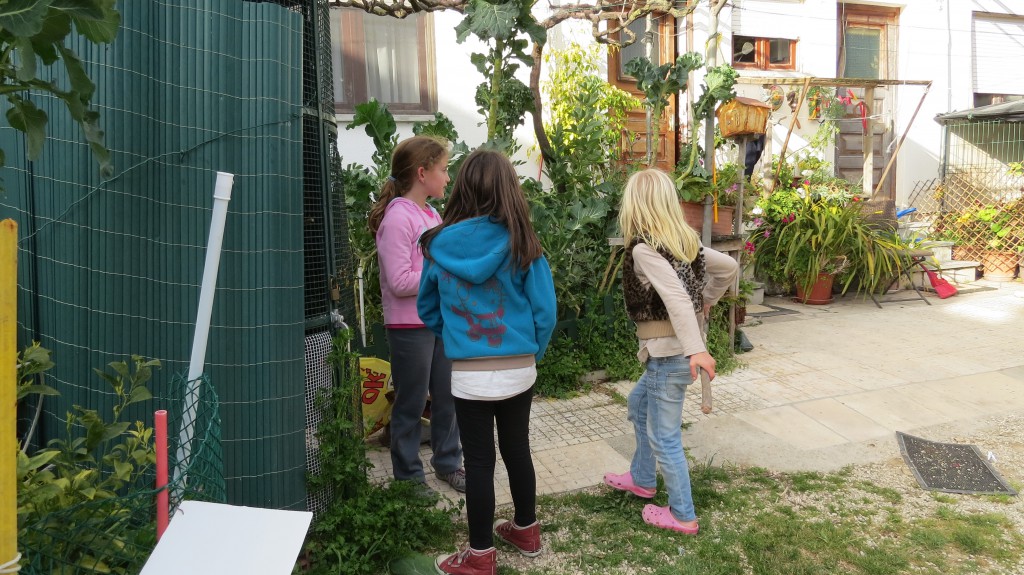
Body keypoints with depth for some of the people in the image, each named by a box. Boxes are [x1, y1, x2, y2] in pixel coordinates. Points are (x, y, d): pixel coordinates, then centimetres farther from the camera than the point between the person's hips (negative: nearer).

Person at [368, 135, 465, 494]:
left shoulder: (432, 215, 11)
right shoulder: (397, 217, -17)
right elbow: (399, 282, -22)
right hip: (410, 326, -8)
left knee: (447, 397, 17)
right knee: (411, 404, 6)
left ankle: (447, 462, 35)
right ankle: (408, 475, 24)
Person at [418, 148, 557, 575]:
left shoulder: (439, 245, -5)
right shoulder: (521, 245, -8)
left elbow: (427, 308, 7)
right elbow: (545, 312, -6)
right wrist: (534, 353, 10)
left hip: (468, 374, -1)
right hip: (519, 369, 1)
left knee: (478, 462, 9)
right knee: (517, 449, 19)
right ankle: (526, 532, 39)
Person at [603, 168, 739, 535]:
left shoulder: (643, 248, -19)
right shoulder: (684, 240, 5)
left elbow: (676, 297, -31)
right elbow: (730, 267, 11)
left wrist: (696, 349, -37)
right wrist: (706, 302, 16)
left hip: (668, 354, -9)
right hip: (676, 351, 9)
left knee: (664, 437, 5)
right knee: (639, 405, 28)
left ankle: (682, 516, 20)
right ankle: (642, 479, 43)